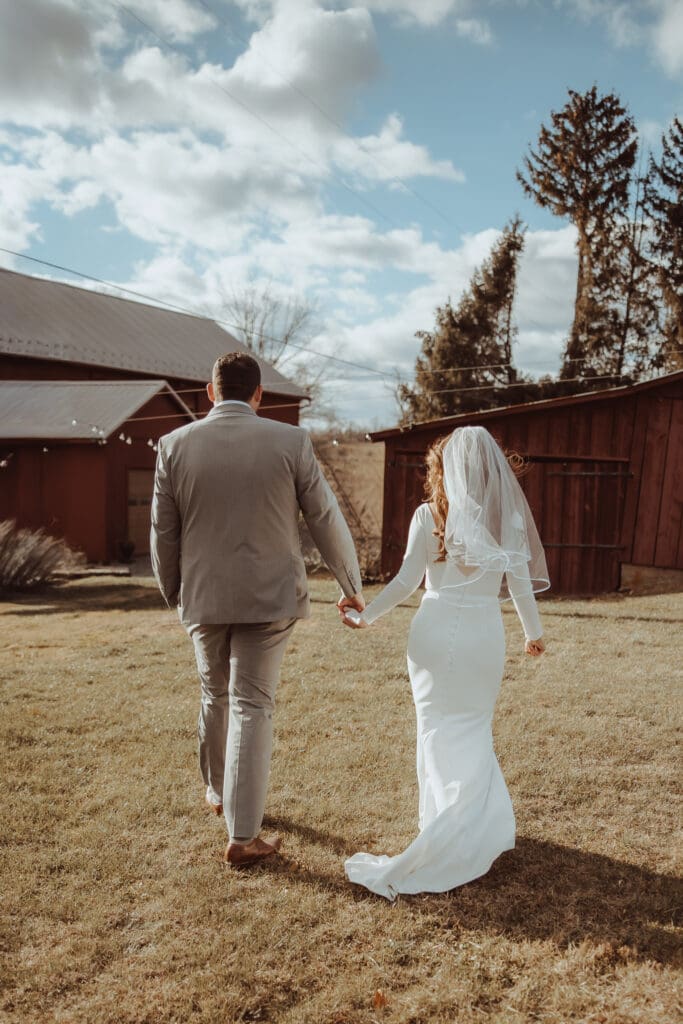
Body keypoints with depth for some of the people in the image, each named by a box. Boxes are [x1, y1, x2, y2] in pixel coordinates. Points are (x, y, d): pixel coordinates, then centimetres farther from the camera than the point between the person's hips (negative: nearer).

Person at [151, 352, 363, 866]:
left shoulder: (176, 445, -3)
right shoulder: (291, 441, -7)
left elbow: (163, 531, 2)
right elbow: (327, 520, -2)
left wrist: (173, 593, 18)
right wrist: (352, 586, 10)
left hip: (204, 597, 3)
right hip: (269, 594, -2)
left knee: (216, 696, 22)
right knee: (252, 706, 4)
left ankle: (218, 792, 42)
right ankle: (242, 835, 7)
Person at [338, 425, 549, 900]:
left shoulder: (430, 515, -5)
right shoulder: (508, 518, 1)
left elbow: (406, 581, -5)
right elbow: (520, 584, 5)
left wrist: (366, 617, 7)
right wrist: (534, 633, 20)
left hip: (438, 632, -2)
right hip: (486, 631, 2)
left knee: (442, 731, 10)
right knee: (475, 728, 18)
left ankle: (451, 837, 17)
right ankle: (487, 827, 24)